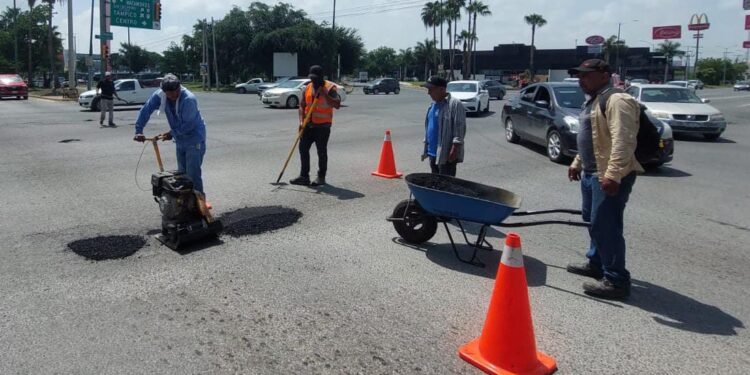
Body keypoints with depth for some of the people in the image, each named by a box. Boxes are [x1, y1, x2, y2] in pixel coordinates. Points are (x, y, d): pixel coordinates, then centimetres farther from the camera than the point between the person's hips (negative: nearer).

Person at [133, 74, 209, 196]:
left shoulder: (189, 99, -26)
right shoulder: (159, 95, -8)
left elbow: (188, 125, -22)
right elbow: (146, 110, -6)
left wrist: (172, 133, -13)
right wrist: (139, 130, -13)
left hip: (194, 139, -7)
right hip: (180, 140, 7)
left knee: (193, 174, -11)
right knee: (182, 173, 15)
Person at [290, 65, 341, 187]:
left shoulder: (330, 88, -8)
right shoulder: (308, 87, 9)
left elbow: (337, 105, -20)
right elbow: (302, 105, 11)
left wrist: (324, 94, -24)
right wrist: (301, 121, -3)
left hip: (323, 126, -6)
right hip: (308, 125, 6)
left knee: (321, 151, 1)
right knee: (303, 148, 5)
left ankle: (321, 177, 13)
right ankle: (304, 176, 13)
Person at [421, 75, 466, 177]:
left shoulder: (454, 104, -13)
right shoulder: (433, 104, 15)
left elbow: (460, 127, -17)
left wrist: (455, 148, -22)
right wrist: (426, 148, 20)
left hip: (446, 153, -9)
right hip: (433, 152, 9)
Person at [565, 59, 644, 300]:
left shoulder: (617, 101, -17)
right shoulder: (594, 101, 18)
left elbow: (623, 141, -27)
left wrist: (613, 175, -33)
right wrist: (577, 163, 28)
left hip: (610, 177, -11)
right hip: (592, 173, 11)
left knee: (606, 226, -9)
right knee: (594, 221, 20)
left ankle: (616, 281, -2)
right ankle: (596, 264, 35)